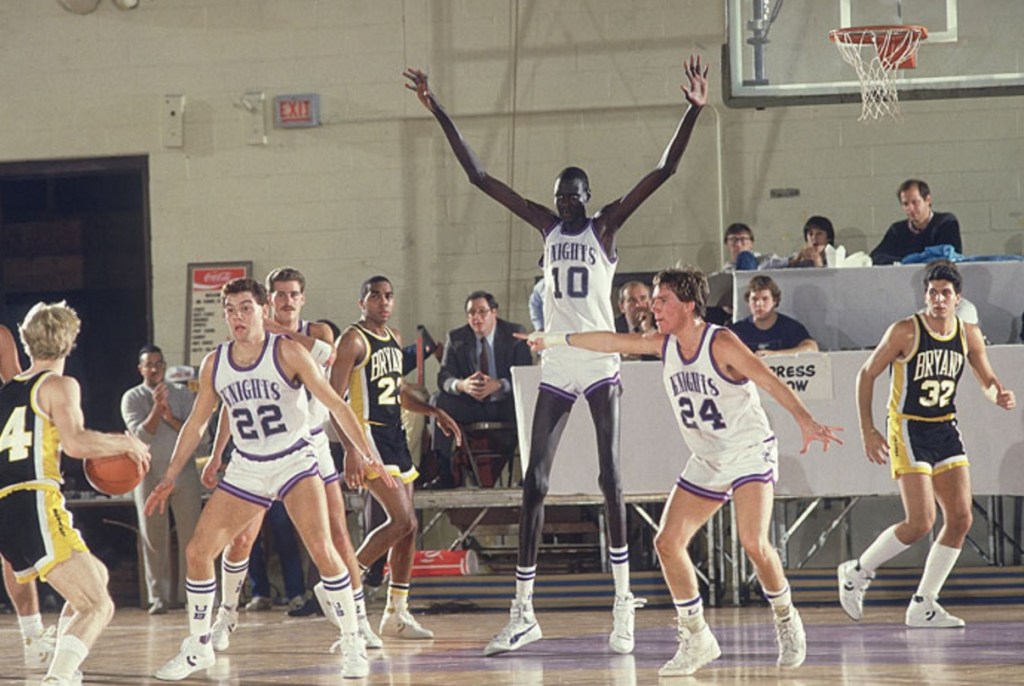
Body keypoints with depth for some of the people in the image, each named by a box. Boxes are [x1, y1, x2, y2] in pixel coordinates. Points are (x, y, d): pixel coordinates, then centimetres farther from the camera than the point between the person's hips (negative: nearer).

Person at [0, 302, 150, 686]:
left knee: (96, 577, 27)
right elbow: (75, 442, -14)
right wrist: (126, 444, 0)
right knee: (98, 607, -12)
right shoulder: (58, 385, 1)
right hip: (36, 506, -8)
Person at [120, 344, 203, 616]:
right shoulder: (132, 398, 3)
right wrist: (156, 408, -22)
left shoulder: (182, 394, 8)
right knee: (153, 536, -1)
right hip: (149, 474, -1)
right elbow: (140, 435, -9)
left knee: (191, 533, -2)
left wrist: (170, 416, -16)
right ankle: (159, 596, 1)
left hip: (183, 470, 1)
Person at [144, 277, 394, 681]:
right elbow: (196, 423, 12)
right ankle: (197, 647, 15)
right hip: (246, 469, 4)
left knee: (321, 549, -21)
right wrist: (169, 479, 11)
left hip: (294, 462, -4)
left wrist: (365, 454, -19)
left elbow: (334, 403, -11)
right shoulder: (214, 364, 0)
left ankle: (352, 644, -8)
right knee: (198, 551, -2)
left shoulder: (287, 352, -13)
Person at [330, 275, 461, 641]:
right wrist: (351, 450, -25)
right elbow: (333, 399, -16)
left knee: (408, 527, 7)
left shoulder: (394, 339, 15)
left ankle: (397, 614, 14)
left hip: (395, 436, 9)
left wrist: (434, 412, 18)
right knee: (402, 521, -18)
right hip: (369, 434, -9)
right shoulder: (353, 340, -10)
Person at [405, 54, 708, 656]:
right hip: (555, 368, 4)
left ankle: (624, 604, -1)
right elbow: (478, 175, 11)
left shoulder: (605, 226, 0)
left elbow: (664, 171, -9)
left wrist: (694, 113, -20)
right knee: (534, 483, 0)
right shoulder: (546, 226, 10)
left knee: (610, 479, -6)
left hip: (601, 363, -4)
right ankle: (523, 614, 2)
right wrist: (438, 112, 7)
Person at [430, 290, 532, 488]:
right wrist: (461, 385, -30)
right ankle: (443, 474, -26)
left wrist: (499, 385, -29)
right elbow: (444, 377, -5)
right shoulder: (456, 338, 4)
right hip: (470, 407, 2)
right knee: (440, 402, -25)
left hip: (505, 405, -2)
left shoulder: (515, 333, -2)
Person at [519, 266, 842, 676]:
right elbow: (612, 342, 12)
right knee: (668, 542, -2)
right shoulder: (664, 344, 2)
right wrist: (557, 341, 17)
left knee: (753, 542, -23)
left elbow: (770, 382, -28)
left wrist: (806, 422, -41)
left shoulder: (721, 343, -19)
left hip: (751, 453, -7)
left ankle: (787, 622, 0)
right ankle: (696, 640, 8)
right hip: (706, 462, 7)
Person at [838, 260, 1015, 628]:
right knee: (920, 523, -14)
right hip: (908, 429, -6)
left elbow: (988, 381, 14)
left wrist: (1000, 396, -11)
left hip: (946, 430, 6)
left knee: (961, 518, -3)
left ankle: (923, 606, 6)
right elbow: (866, 375, -5)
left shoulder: (968, 335, 2)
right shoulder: (905, 332, -13)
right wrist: (867, 431, -10)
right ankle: (857, 572, 9)